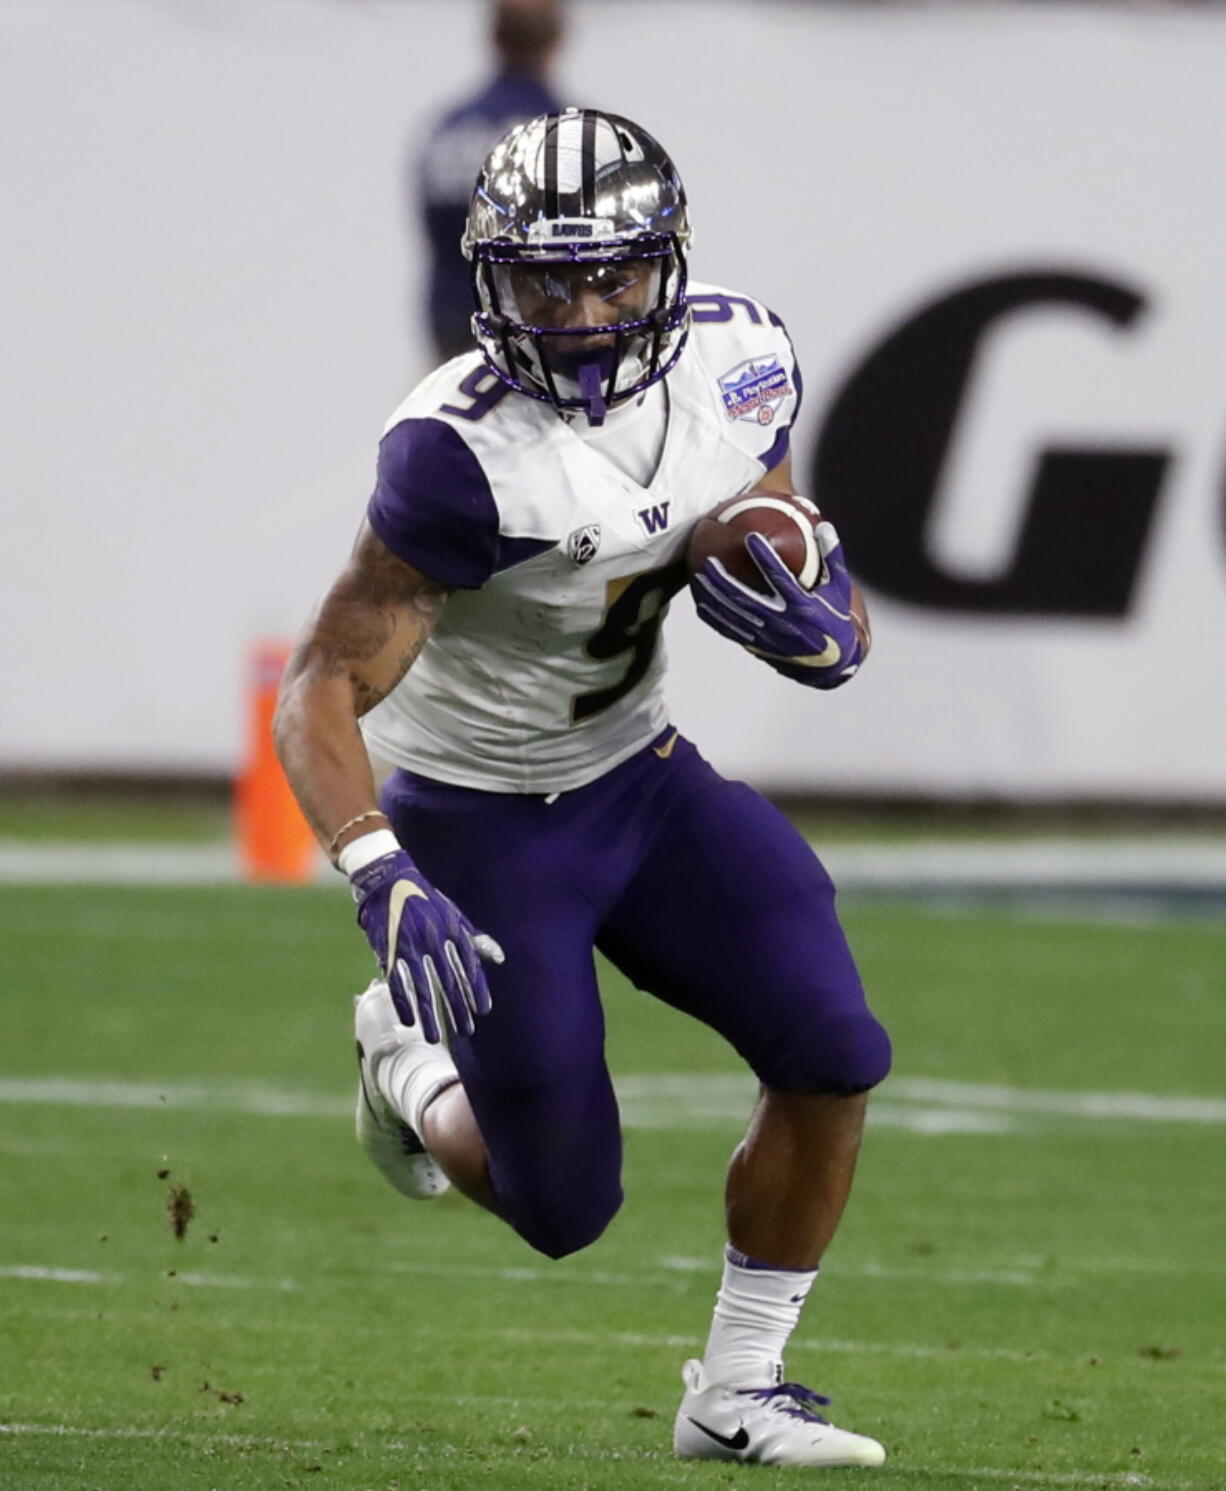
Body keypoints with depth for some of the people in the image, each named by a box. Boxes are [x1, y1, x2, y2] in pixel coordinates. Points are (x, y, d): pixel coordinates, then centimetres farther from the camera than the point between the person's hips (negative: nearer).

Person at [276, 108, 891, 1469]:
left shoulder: (734, 363, -10)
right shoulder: (466, 452, -29)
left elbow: (799, 584, 6)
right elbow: (322, 691, -28)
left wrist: (811, 614, -19)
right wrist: (384, 884, -43)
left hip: (641, 774, 6)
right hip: (484, 827, -6)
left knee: (833, 1058, -10)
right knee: (562, 1206, -1)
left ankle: (735, 1395, 8)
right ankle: (409, 1060, 33)